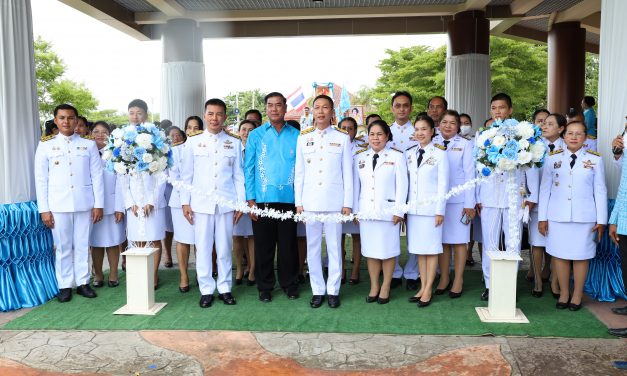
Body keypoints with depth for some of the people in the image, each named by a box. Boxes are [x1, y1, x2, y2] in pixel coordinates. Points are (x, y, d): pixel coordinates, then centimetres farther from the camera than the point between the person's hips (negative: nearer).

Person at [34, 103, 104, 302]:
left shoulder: (89, 144, 6)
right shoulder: (45, 145, 5)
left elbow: (97, 176, 4)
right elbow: (41, 179, 3)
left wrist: (98, 204, -1)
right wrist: (44, 209, -3)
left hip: (84, 203, 1)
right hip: (58, 204, 0)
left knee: (83, 245, 7)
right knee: (62, 246, 5)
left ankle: (83, 282, 18)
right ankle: (65, 285, 15)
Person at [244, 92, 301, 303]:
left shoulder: (296, 135, 5)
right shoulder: (256, 135, 5)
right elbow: (248, 168, 3)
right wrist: (250, 199, -5)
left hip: (288, 200, 0)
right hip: (262, 200, 0)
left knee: (288, 245, 9)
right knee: (264, 245, 7)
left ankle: (289, 284, 23)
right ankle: (265, 287, 20)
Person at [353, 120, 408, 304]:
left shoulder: (397, 156, 0)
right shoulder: (359, 157, 11)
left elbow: (402, 185, -3)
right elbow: (356, 185, 11)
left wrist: (398, 211, -8)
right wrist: (355, 210, 8)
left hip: (388, 211, -3)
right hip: (366, 211, 3)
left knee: (388, 250, 4)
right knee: (370, 250, 8)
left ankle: (385, 287, 18)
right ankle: (374, 287, 21)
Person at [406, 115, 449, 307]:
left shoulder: (440, 154, -4)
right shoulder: (409, 153, 9)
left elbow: (443, 184, -5)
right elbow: (405, 181, 11)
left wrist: (440, 211, -9)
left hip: (431, 208, -4)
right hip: (413, 207, 5)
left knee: (431, 248, 2)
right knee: (419, 248, 9)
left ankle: (428, 290, 9)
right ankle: (422, 287, 18)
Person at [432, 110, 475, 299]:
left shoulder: (465, 145, 1)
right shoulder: (433, 144, 7)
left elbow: (469, 174, -2)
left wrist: (469, 203, -6)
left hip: (458, 200, -2)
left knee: (459, 240, 4)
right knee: (442, 240, 7)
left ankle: (458, 280, 14)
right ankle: (444, 278, 18)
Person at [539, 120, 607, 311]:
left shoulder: (595, 159, 3)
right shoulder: (553, 158, 4)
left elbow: (600, 190, 4)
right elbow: (545, 188, 4)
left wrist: (601, 220, 1)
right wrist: (542, 217, 2)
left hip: (584, 216, 0)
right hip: (558, 215, 1)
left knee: (581, 256, 5)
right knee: (560, 255, 6)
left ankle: (577, 295, 21)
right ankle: (564, 293, 21)